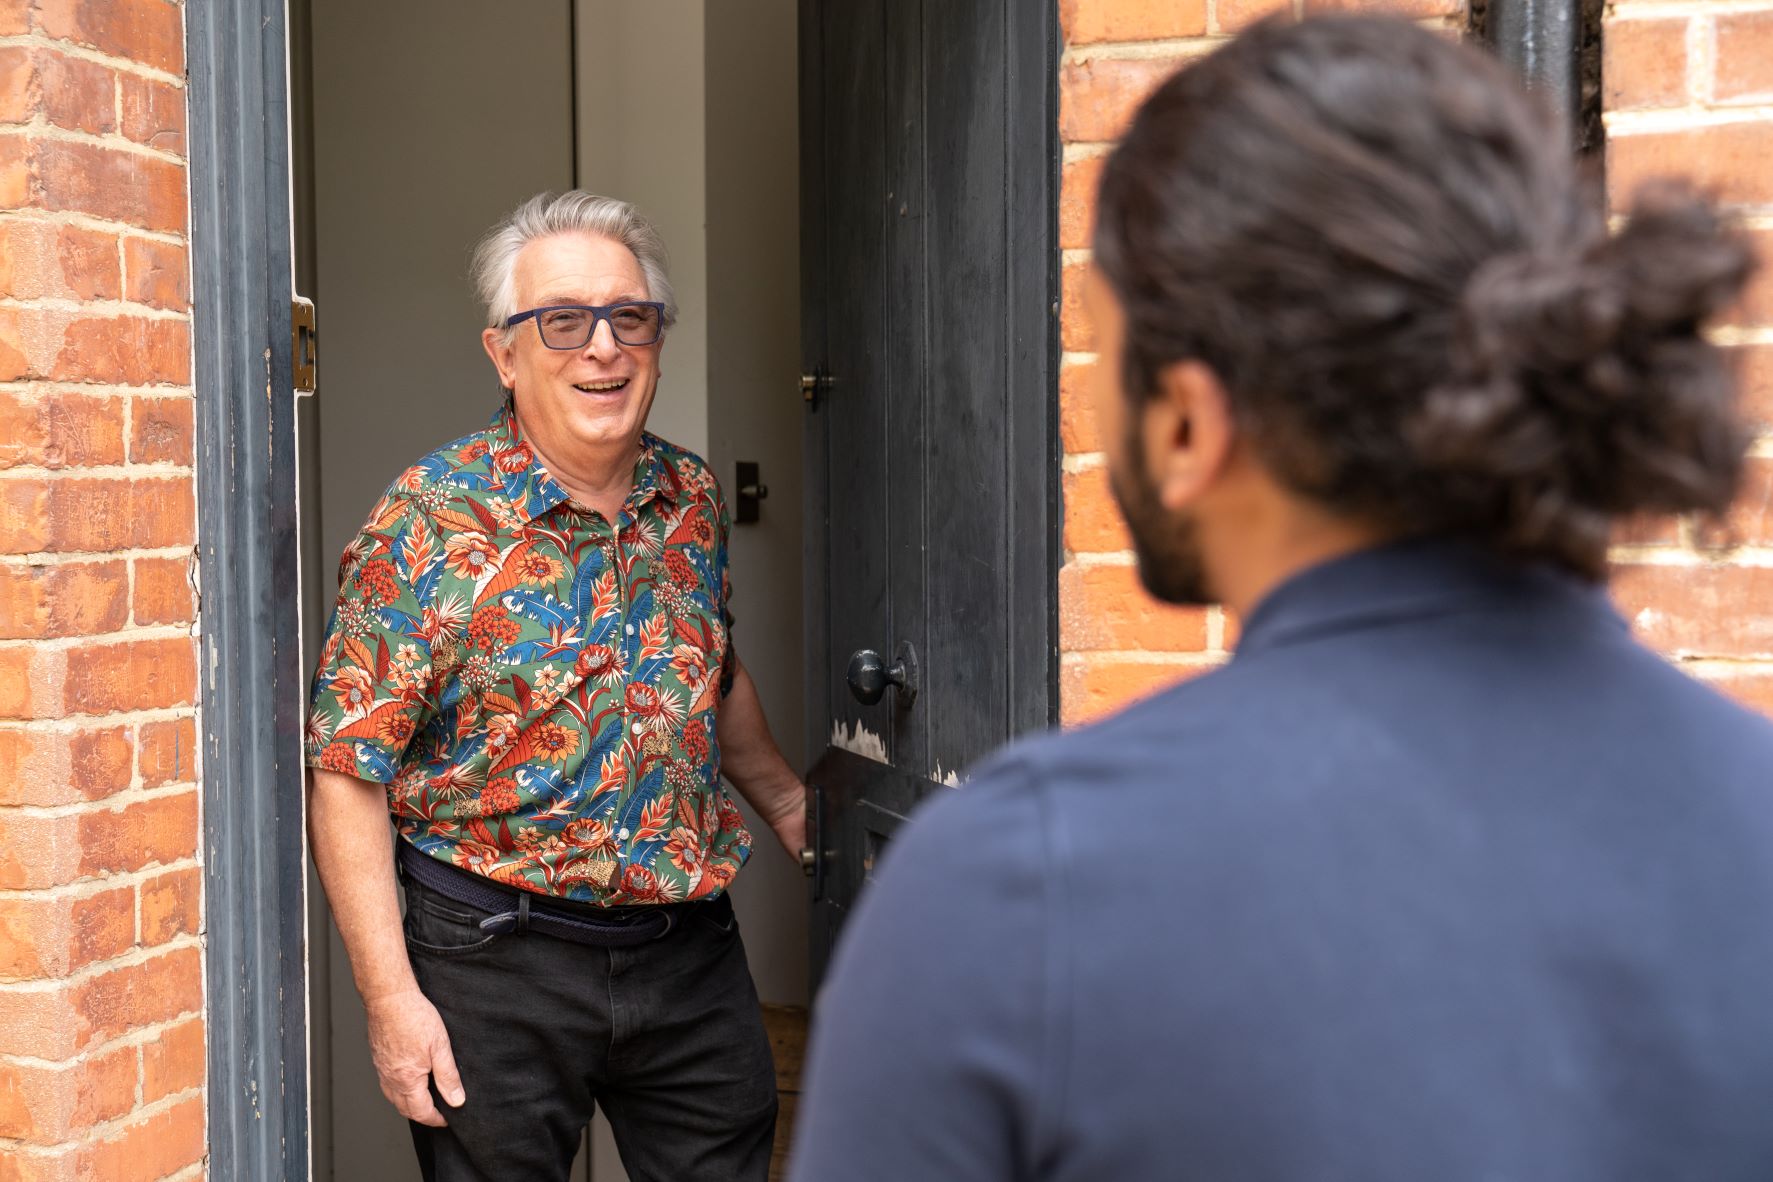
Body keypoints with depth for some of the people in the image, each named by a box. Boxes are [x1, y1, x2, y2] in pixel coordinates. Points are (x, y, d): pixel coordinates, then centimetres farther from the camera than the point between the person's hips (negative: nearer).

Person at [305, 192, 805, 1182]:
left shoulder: (696, 498, 4)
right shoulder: (434, 523, -12)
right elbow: (348, 770, -13)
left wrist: (786, 801, 29)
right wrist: (391, 997, -17)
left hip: (695, 950, 5)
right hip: (499, 955, -5)